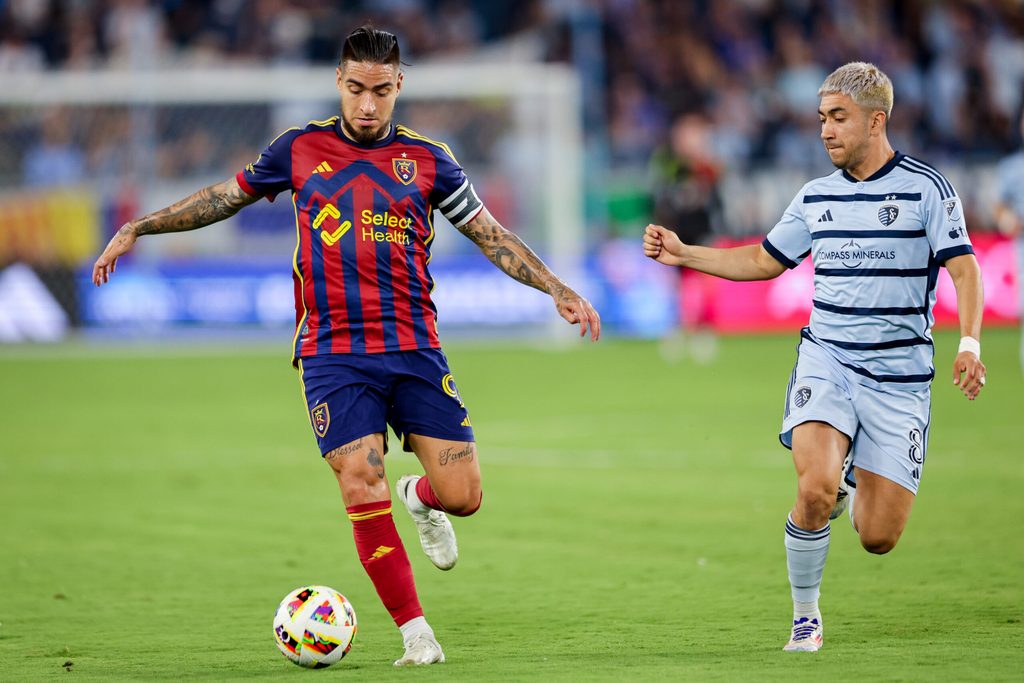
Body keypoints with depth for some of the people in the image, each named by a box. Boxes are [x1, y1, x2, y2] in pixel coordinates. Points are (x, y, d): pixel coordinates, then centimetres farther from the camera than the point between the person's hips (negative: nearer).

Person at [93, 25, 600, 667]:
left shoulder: (428, 159, 7)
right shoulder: (300, 149, 7)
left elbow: (491, 235, 13)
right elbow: (225, 197, 19)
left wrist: (558, 290, 4)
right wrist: (137, 228, 16)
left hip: (415, 349, 1)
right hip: (333, 354, -1)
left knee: (462, 494, -5)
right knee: (362, 487, -15)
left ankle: (420, 496, 33)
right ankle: (417, 634, -6)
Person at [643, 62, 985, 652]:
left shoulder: (927, 188, -4)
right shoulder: (816, 197, 9)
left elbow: (965, 269, -11)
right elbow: (764, 260, 22)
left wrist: (970, 343, -27)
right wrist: (683, 254, 13)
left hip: (899, 377, -2)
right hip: (826, 360, 2)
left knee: (878, 537, -3)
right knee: (816, 489, -25)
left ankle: (851, 479, 34)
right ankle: (805, 617, -3)